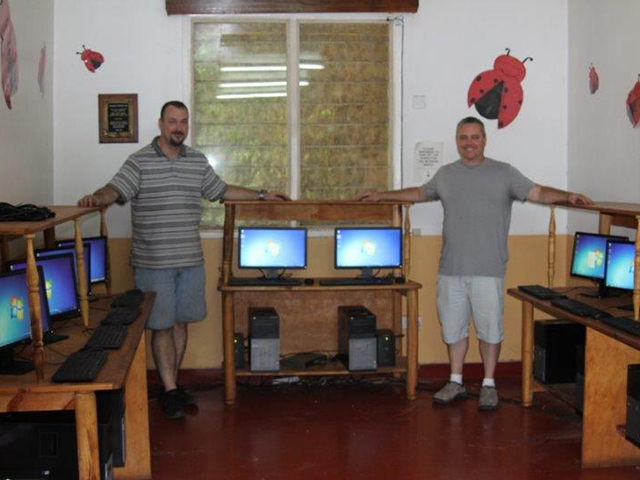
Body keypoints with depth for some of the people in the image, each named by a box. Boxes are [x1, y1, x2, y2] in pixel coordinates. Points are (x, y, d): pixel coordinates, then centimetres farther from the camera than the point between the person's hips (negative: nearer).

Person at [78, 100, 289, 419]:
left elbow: (221, 191, 21)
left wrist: (262, 195, 22)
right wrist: (97, 197, -38)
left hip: (190, 260, 5)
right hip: (154, 262, -5)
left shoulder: (198, 161, 10)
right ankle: (170, 391, 9)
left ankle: (171, 384, 24)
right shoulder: (140, 161, -5)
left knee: (181, 322, 11)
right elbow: (116, 190, -16)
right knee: (161, 326, 1)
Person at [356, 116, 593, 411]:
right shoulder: (445, 175, 14)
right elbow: (420, 193, 27)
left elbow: (537, 193, 0)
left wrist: (566, 196, -16)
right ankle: (456, 383, 22)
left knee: (489, 328, 3)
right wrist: (383, 196, 28)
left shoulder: (504, 173, 4)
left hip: (488, 270, -3)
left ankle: (489, 384, 16)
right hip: (451, 269, 3)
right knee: (453, 326, 9)